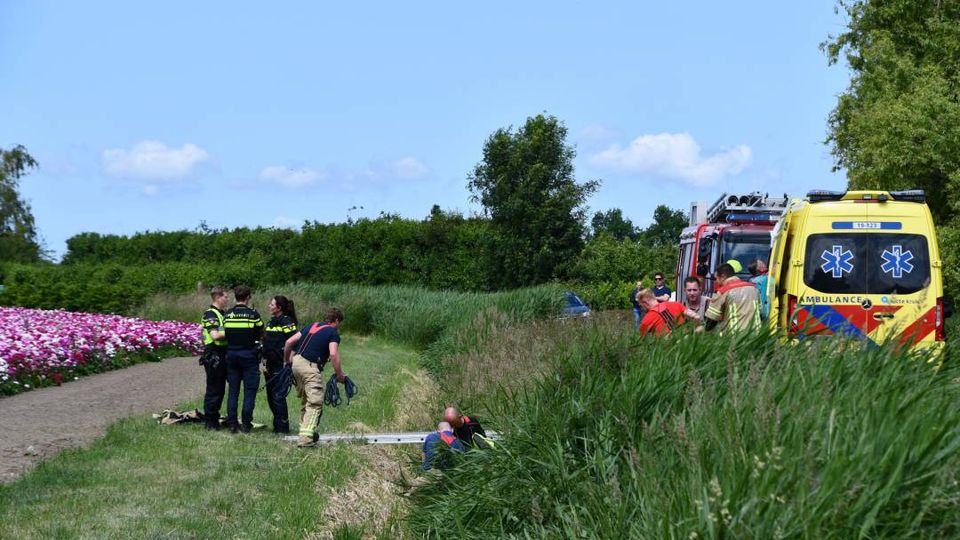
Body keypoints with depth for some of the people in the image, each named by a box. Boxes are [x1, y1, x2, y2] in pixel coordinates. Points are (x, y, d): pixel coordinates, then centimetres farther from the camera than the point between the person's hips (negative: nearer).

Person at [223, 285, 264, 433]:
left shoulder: (227, 314, 1)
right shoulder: (253, 314, -8)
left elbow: (225, 334, 4)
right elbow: (261, 335, 0)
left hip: (231, 354, 3)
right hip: (248, 355, -3)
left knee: (233, 390, 9)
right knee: (250, 390, 2)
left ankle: (232, 423, 8)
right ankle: (246, 424, -1)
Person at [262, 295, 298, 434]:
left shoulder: (287, 322, -10)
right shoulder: (271, 321, 16)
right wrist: (265, 360, 18)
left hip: (282, 366, -9)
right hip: (270, 365, 9)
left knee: (278, 396, -8)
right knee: (270, 396, 10)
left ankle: (282, 427, -1)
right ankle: (278, 425, 19)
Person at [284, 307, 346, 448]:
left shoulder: (311, 326, 20)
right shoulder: (333, 333, 1)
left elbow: (289, 342, 16)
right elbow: (333, 354, -15)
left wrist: (287, 361, 27)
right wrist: (340, 375, -8)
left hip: (297, 362, 7)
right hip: (310, 367, -7)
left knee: (304, 400, 21)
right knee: (315, 403, -8)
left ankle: (305, 430, 27)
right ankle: (306, 437, -19)